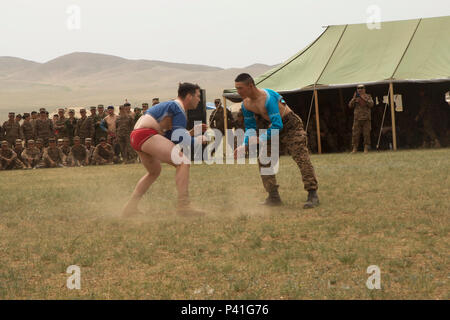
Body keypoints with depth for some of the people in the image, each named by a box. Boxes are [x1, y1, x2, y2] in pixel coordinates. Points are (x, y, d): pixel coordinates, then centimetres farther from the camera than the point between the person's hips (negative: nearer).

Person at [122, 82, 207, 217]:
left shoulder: (171, 105, 26)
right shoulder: (179, 108, -5)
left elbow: (170, 137, 26)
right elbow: (178, 139, -14)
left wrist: (191, 132, 22)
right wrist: (198, 140, 0)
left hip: (135, 135, 11)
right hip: (146, 135, -11)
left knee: (154, 172, 30)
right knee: (183, 162, -17)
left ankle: (130, 207, 29)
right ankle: (183, 206, -26)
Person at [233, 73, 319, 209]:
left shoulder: (267, 98, -31)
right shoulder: (246, 104, -5)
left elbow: (277, 125, -35)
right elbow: (250, 127, 8)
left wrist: (261, 139, -35)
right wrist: (245, 145, -6)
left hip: (291, 126, -8)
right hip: (274, 129, 9)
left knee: (302, 158, -17)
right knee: (264, 161, 2)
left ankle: (313, 195, -16)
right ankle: (274, 197, 7)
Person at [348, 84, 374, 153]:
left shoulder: (368, 97, 7)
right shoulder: (355, 98, 13)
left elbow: (371, 105, -9)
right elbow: (350, 106, 4)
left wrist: (364, 99, -15)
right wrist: (354, 98, -8)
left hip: (366, 119, -2)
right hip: (357, 119, 2)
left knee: (366, 134, -3)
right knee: (355, 134, -3)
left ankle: (366, 148, 1)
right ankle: (354, 148, 1)